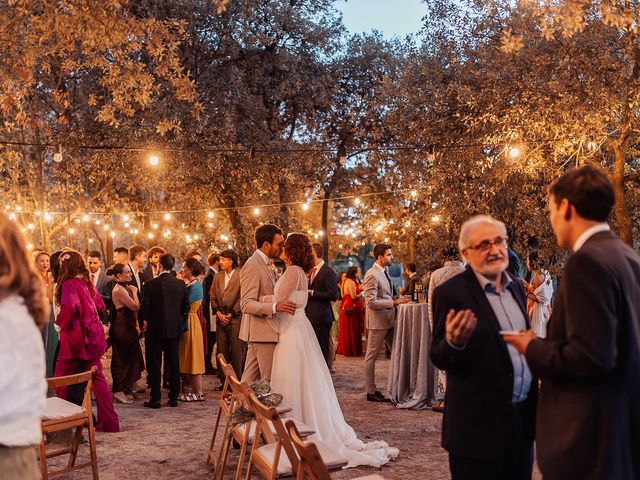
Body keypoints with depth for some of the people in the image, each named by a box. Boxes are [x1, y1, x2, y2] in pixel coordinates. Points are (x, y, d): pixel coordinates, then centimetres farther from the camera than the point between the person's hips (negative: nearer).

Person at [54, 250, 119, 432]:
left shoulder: (69, 285, -13)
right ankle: (109, 422, 9)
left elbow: (68, 307, -30)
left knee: (61, 381, 6)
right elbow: (101, 307, 17)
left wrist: (60, 322, -13)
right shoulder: (88, 284, 9)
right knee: (97, 377, 10)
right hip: (92, 337, 7)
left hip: (75, 338, -7)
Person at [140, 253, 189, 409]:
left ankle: (155, 399, 5)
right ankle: (174, 397, 15)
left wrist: (144, 322, 6)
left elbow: (144, 307, -10)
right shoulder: (181, 284, -1)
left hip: (155, 329, -4)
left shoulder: (151, 284, -12)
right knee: (173, 363, 10)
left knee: (154, 364, 4)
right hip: (174, 329, 4)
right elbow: (186, 307, 5)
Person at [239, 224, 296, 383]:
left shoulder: (267, 264, 15)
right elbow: (246, 304, -22)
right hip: (262, 332, -9)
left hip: (262, 332, 9)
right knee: (269, 381, -6)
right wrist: (275, 307, -34)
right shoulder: (252, 266, -15)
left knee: (250, 379, 12)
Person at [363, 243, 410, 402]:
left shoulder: (384, 272, 13)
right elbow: (371, 302, -23)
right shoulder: (372, 275, -16)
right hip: (378, 322, -9)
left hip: (389, 320, 9)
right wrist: (394, 302, -24)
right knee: (371, 356, 3)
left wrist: (396, 300, 8)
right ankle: (371, 392, 10)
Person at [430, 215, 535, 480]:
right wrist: (454, 342, -31)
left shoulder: (516, 286, 8)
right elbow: (438, 359, -10)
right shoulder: (451, 293, -12)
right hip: (479, 425, -6)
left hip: (522, 419, 6)